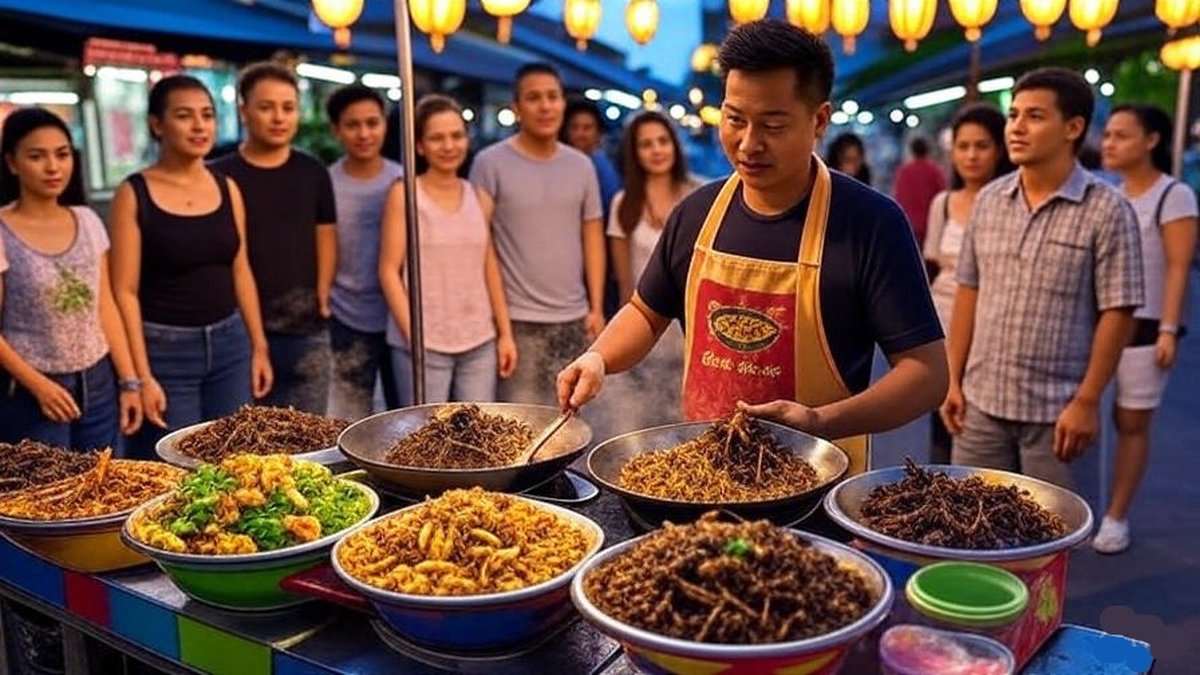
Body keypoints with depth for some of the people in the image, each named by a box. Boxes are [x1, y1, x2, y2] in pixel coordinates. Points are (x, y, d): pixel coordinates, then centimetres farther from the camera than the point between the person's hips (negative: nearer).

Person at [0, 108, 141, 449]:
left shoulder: (88, 221, 4)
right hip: (30, 392, -4)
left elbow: (105, 307, 6)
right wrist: (38, 385, -16)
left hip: (98, 383, 4)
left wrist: (129, 381, 4)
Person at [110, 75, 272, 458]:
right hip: (165, 348, -4)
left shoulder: (227, 188, 7)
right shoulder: (134, 194, -6)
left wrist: (259, 347, 10)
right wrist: (141, 376, -14)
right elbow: (125, 291, -8)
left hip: (230, 343, 5)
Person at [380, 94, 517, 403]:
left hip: (480, 343, 4)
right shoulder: (404, 194, -2)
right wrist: (412, 335, -13)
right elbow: (389, 271, -5)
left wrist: (505, 333, 10)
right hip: (425, 344, -4)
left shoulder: (480, 199, 10)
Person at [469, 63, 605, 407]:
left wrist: (597, 307, 7)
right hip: (518, 319, -4)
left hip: (574, 317, 4)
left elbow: (593, 238, 12)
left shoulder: (581, 165, 9)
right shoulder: (491, 163, -5)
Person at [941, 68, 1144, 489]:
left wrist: (1086, 401, -13)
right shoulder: (988, 200, 5)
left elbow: (1117, 313, -9)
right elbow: (968, 292, 8)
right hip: (981, 401, 4)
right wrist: (954, 380, 6)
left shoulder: (1106, 210, -8)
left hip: (1057, 410, -4)